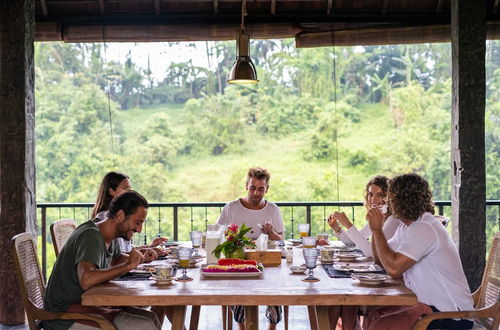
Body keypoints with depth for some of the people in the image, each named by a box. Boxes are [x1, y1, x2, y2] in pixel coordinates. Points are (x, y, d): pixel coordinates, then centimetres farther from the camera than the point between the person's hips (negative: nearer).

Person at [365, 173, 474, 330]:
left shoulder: (424, 229, -20)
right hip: (428, 302, 10)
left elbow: (393, 268, -26)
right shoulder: (405, 227, 13)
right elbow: (380, 260, 17)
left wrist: (377, 229, -15)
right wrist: (375, 228, 2)